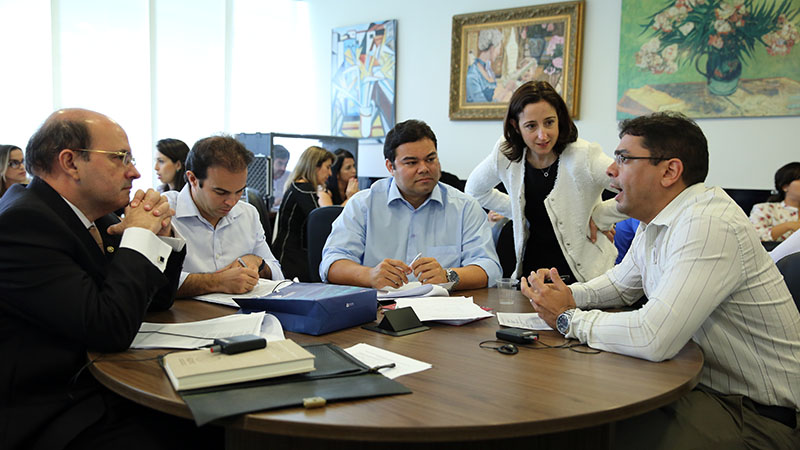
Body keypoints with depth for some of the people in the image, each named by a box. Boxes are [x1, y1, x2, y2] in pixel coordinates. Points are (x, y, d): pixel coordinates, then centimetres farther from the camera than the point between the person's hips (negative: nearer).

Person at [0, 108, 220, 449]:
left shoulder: (95, 217, 6)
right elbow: (111, 327, -27)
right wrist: (140, 234, -15)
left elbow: (157, 299, 15)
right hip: (54, 419, -8)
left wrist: (162, 234, -3)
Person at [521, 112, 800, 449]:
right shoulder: (654, 223, 6)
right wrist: (567, 295, 0)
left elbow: (652, 338, -33)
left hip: (757, 415, -8)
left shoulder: (708, 225, -26)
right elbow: (620, 284, 22)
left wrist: (568, 319, -17)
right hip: (700, 381, 8)